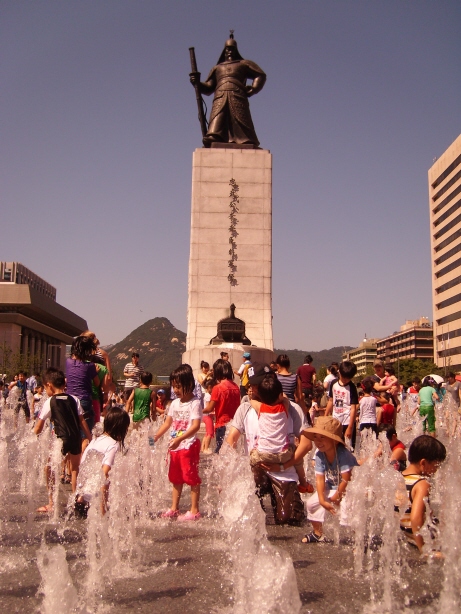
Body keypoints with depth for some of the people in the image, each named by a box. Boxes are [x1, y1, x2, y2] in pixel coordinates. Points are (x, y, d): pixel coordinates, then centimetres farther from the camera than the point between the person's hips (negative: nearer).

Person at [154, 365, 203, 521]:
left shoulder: (195, 403, -13)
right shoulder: (175, 403, 10)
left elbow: (195, 426, -22)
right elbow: (168, 423, 14)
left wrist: (179, 439, -32)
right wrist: (156, 436, 1)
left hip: (189, 445, -8)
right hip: (175, 446, 8)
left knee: (192, 478, -1)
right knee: (176, 478, 16)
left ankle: (194, 511, 7)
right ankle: (174, 508, 26)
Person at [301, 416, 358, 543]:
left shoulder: (343, 454, -32)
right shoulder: (319, 455, -14)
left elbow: (346, 479, -28)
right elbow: (320, 479, -14)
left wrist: (336, 496, -16)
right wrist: (322, 500, -23)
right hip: (332, 487, 7)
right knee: (312, 503, 3)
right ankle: (318, 534, 25)